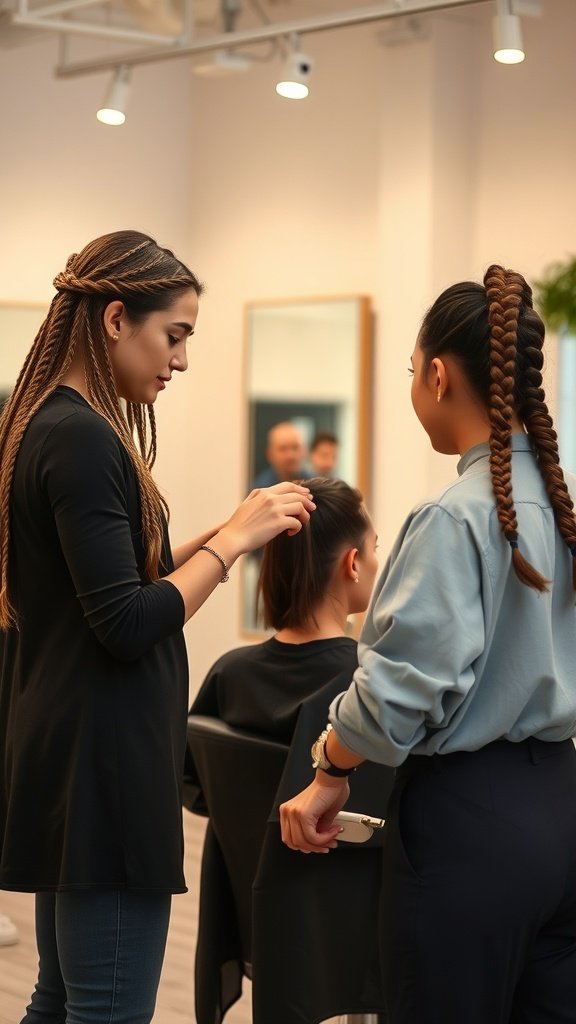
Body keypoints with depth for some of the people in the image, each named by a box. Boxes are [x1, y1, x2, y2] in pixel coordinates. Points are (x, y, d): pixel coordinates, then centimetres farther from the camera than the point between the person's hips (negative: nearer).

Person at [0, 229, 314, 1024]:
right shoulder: (82, 439, -17)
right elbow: (129, 625, -20)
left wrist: (225, 534, 9)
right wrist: (234, 540, -11)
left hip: (64, 759, 10)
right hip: (101, 763, -10)